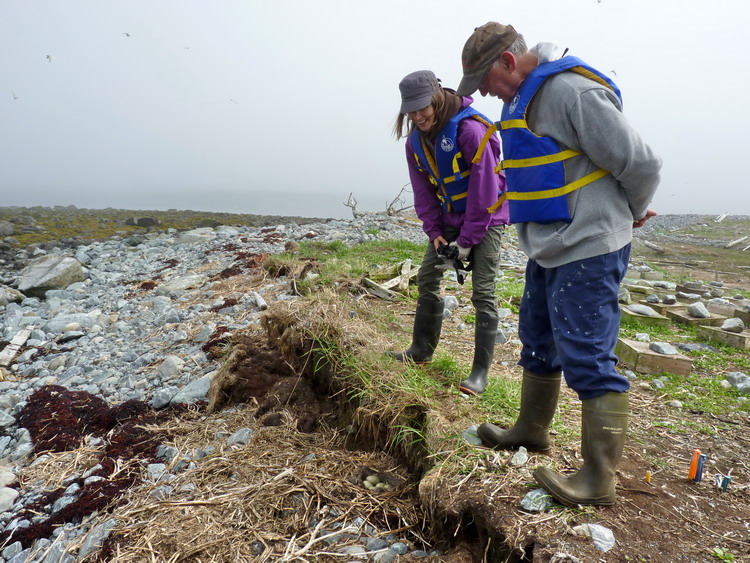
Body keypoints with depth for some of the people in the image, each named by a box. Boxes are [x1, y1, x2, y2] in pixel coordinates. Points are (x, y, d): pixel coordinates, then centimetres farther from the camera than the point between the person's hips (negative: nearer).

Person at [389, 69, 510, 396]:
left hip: (485, 218, -7)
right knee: (426, 279, 6)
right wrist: (434, 232, -8)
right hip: (449, 218, 7)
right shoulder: (416, 139, -2)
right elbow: (423, 191, 2)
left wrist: (467, 240, -21)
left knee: (483, 292, -9)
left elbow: (483, 188, -24)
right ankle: (421, 351, 21)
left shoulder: (470, 129, -24)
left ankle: (480, 372, -1)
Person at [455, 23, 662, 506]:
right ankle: (532, 430, 37)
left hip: (587, 251, -10)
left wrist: (632, 213, 2)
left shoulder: (574, 91, -18)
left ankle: (599, 480, 6)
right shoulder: (523, 95, 13)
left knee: (587, 359, -7)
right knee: (538, 344, 19)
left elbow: (641, 163, -16)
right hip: (549, 248, 10)